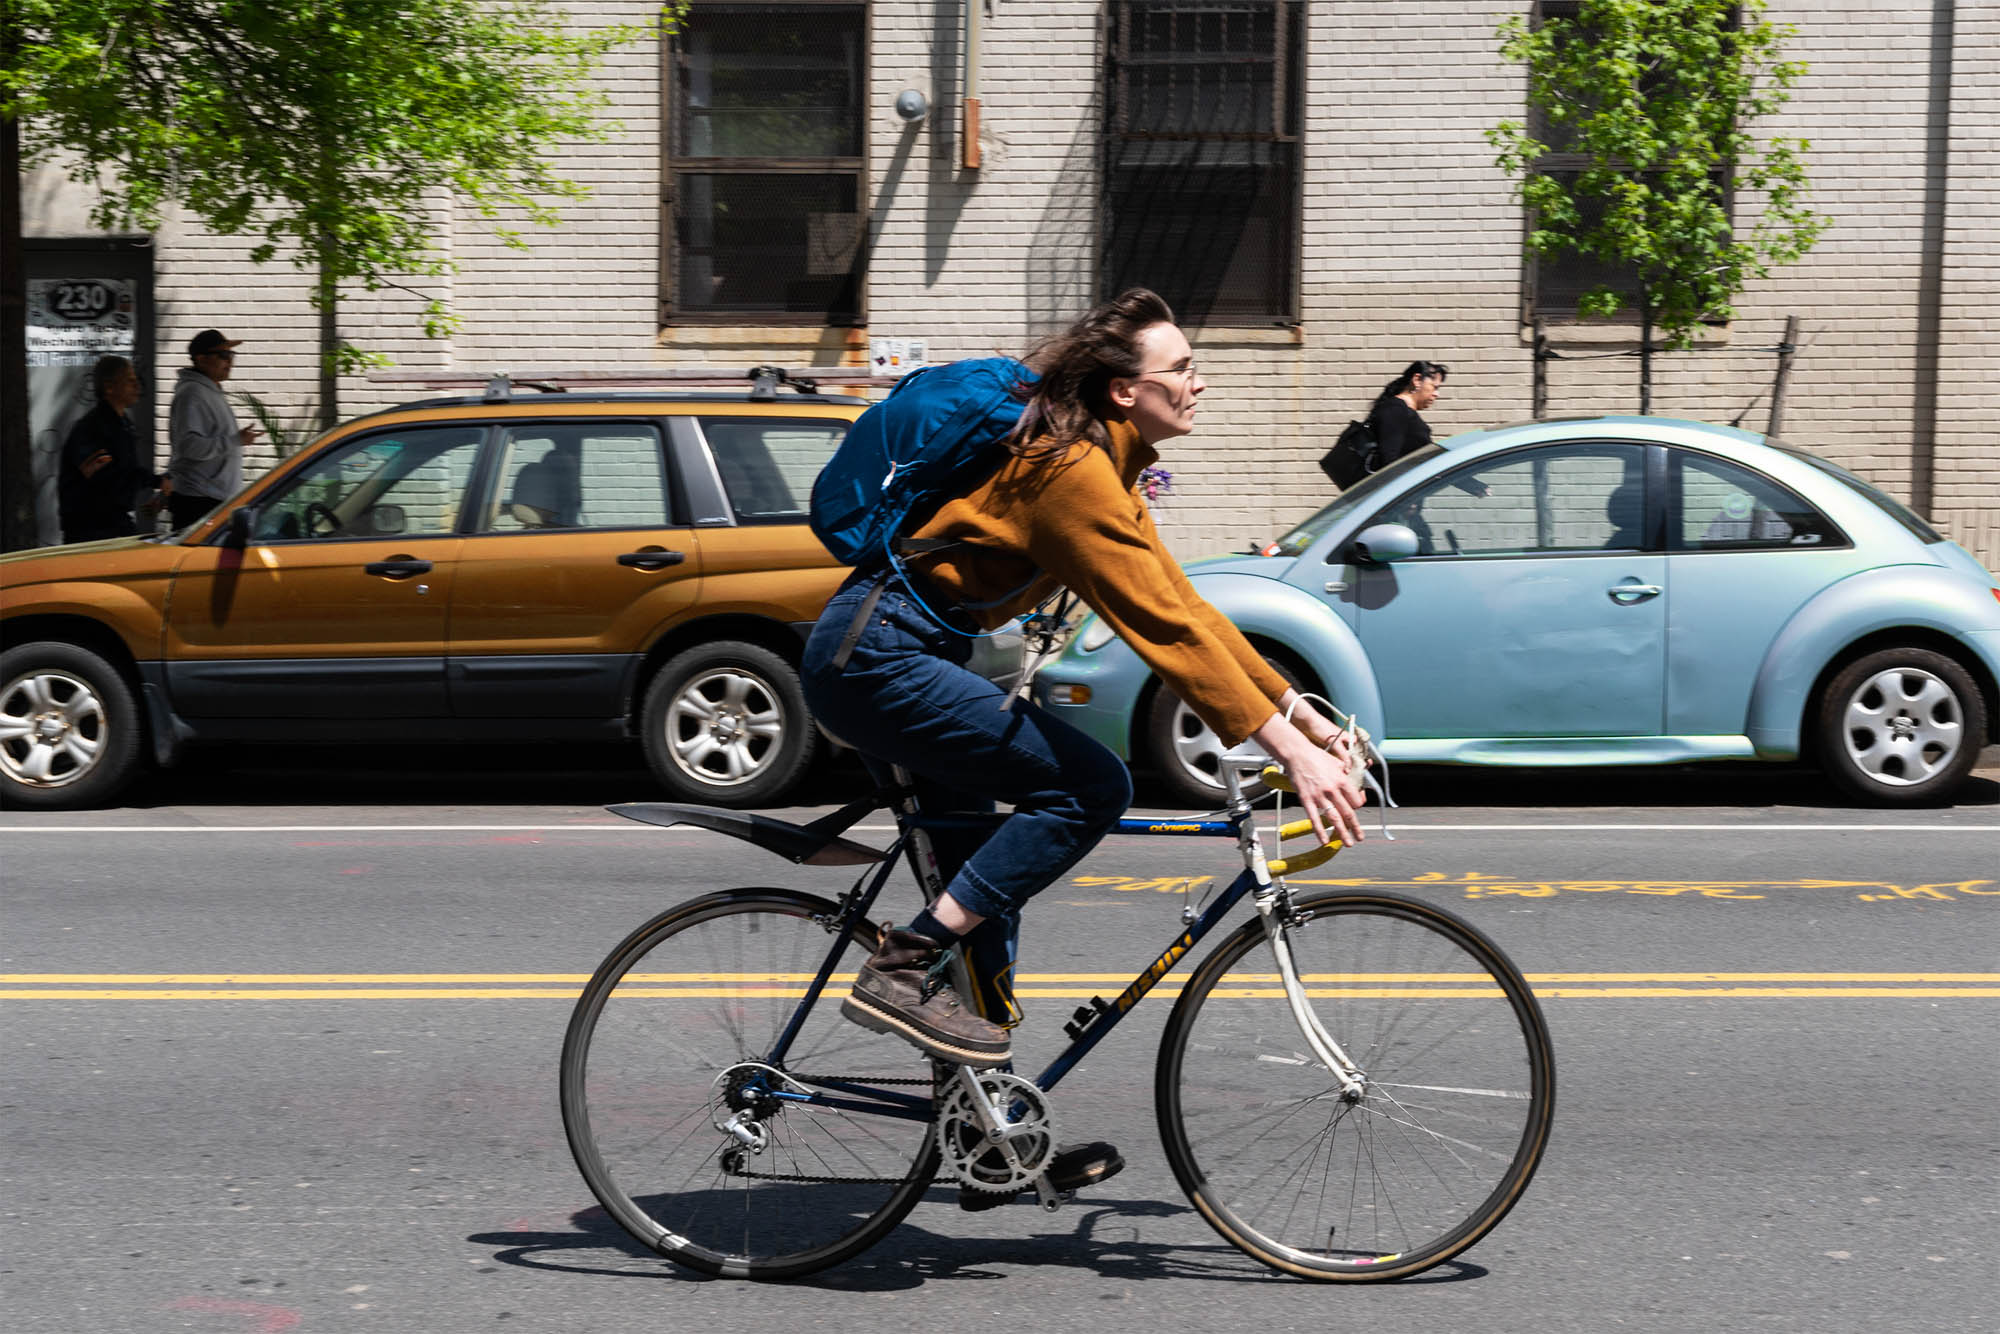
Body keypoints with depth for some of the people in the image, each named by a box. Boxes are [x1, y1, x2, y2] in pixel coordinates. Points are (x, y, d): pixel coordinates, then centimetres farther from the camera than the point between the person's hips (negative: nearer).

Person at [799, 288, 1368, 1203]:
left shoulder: (1103, 466, 12)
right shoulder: (1069, 469, -19)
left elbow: (1181, 603, 13)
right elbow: (1162, 628, -25)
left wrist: (1304, 714, 9)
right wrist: (1290, 752, -26)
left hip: (896, 657, 11)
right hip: (874, 656, -11)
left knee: (988, 879, 12)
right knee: (1091, 786, -15)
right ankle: (902, 971, -11)